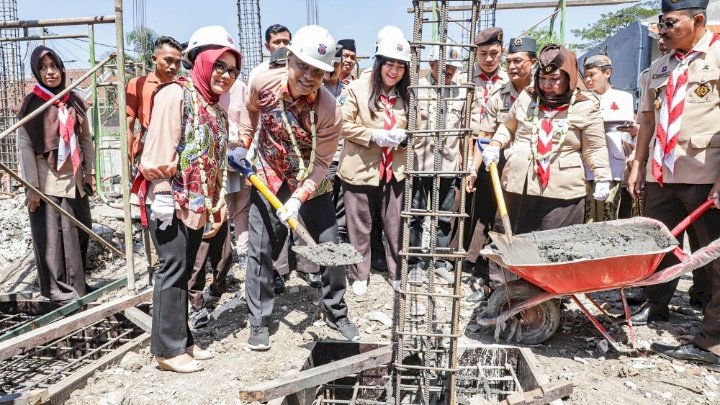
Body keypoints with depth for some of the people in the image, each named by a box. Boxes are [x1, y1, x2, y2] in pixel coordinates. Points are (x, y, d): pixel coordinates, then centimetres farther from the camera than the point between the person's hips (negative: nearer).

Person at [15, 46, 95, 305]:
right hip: (46, 183, -4)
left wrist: (90, 171, 8)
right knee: (51, 238, 1)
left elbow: (86, 139, 11)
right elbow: (25, 147, -9)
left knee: (79, 233, 11)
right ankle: (61, 291, 13)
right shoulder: (31, 105, -6)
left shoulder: (74, 101, 6)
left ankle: (77, 284, 28)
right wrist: (32, 187, -13)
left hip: (74, 180, 5)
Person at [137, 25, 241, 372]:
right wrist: (163, 195, -20)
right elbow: (159, 149, -16)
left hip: (198, 202, 8)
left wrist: (217, 203, 14)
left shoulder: (215, 107, 16)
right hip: (173, 200, -8)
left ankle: (182, 340, 24)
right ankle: (168, 349, 8)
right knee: (173, 269, -3)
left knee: (184, 271, 14)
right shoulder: (175, 94, -10)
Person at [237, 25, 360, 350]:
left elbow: (320, 163, -20)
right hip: (268, 180, 2)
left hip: (311, 186, -1)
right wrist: (242, 145, 7)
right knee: (260, 252, 3)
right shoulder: (263, 83, -17)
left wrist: (298, 199, -30)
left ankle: (337, 314, 25)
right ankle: (259, 323, 18)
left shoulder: (330, 110, -25)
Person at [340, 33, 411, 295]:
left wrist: (402, 135, -10)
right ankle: (359, 275, 26)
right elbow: (344, 125, -9)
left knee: (396, 225, 11)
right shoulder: (358, 88, -9)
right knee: (360, 226, 9)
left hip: (394, 170, 3)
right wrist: (374, 135, -20)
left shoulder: (407, 94, 4)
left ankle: (397, 273, 28)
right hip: (361, 169, -3)